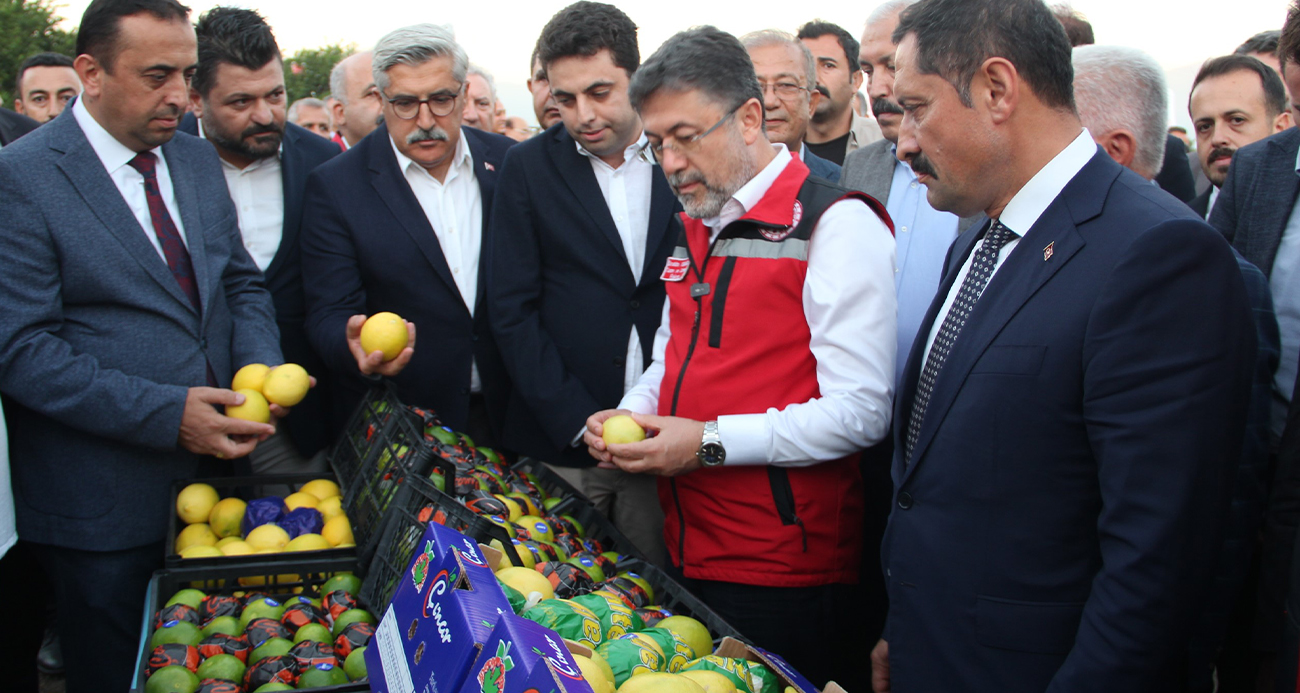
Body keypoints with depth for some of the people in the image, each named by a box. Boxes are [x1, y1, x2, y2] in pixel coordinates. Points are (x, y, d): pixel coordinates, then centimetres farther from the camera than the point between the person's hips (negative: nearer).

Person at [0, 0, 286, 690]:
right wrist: (166, 414, -24)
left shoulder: (197, 159, 8)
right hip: (102, 505, -5)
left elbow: (240, 283, 14)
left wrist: (261, 367, -7)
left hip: (214, 468, 6)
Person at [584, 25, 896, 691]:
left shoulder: (836, 224, -13)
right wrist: (631, 415, 3)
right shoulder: (697, 229, 13)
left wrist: (711, 442, -20)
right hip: (689, 551, 7)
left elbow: (862, 410, -19)